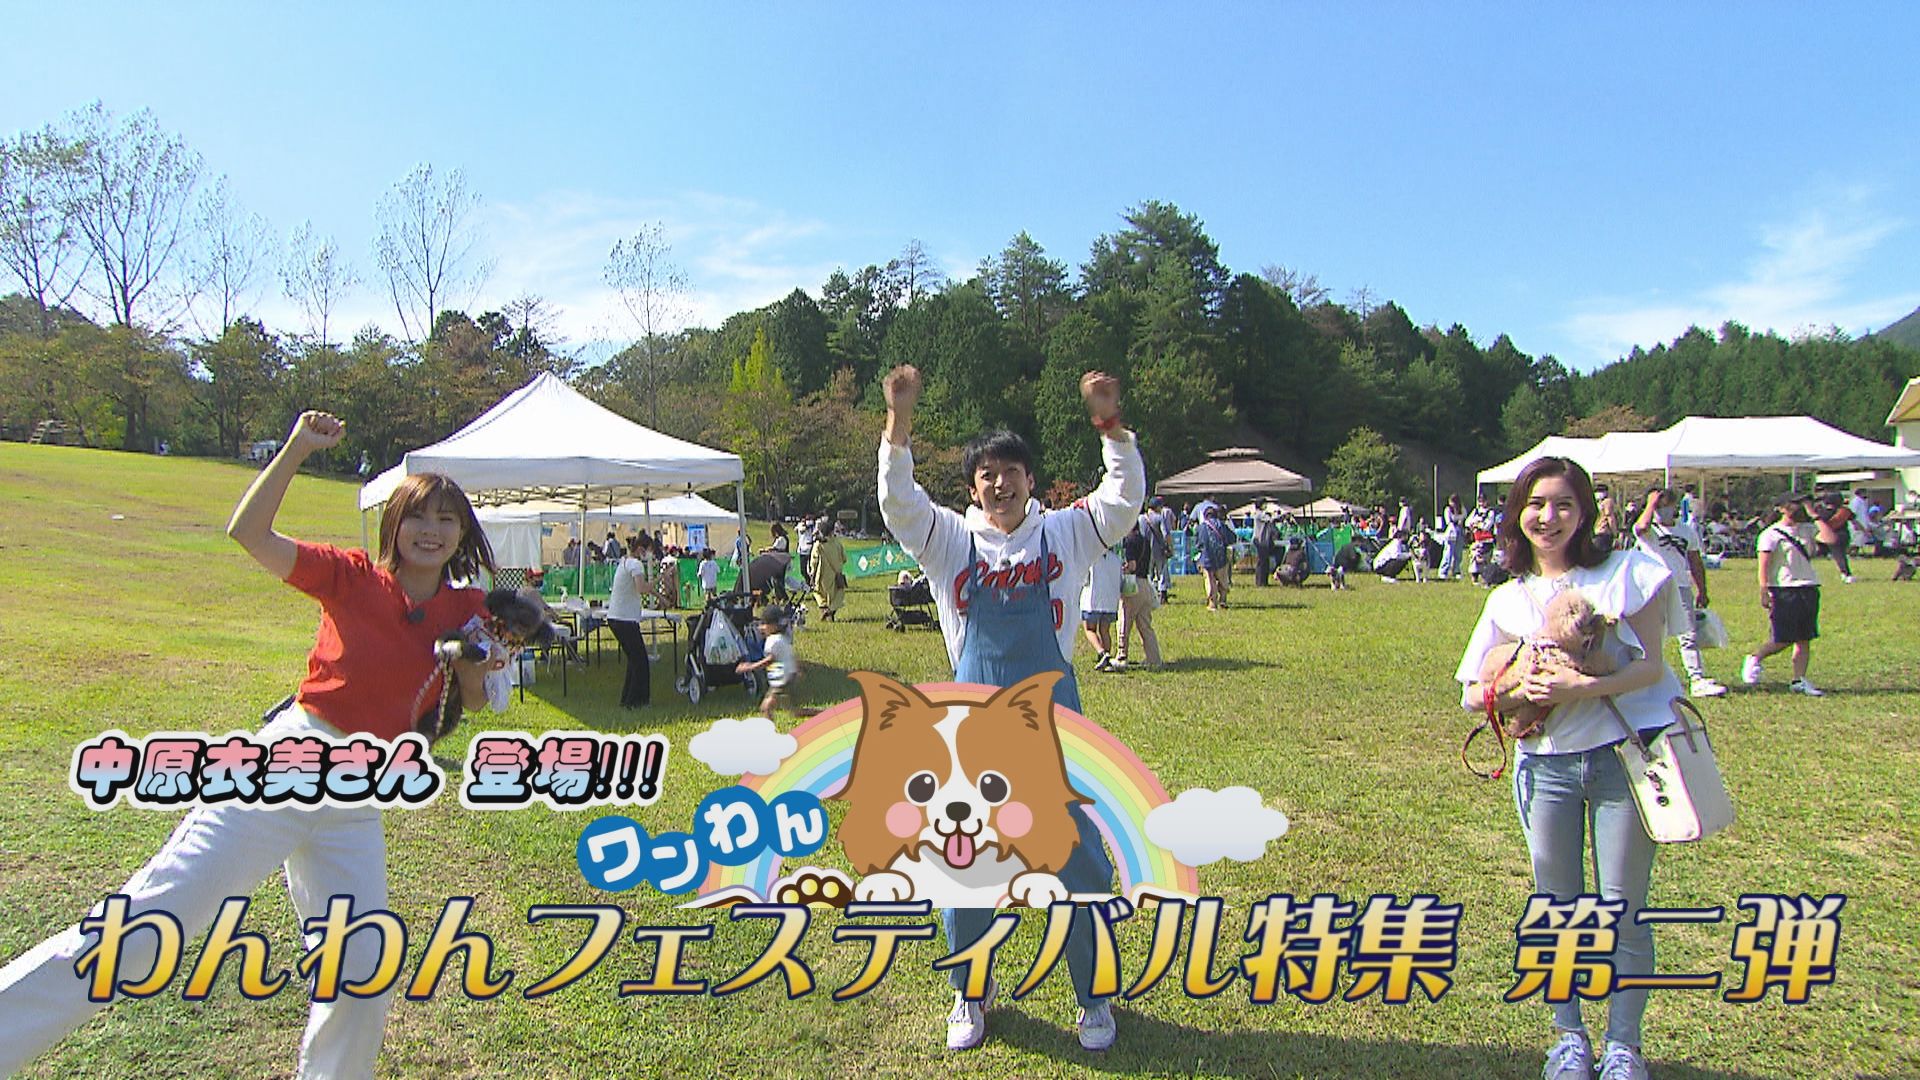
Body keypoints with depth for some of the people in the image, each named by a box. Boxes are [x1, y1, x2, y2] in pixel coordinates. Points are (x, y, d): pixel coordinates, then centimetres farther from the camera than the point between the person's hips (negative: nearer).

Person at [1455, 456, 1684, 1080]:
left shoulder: (1624, 573, 0)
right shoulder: (1508, 600, 8)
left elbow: (1650, 664, -6)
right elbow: (1472, 695, 7)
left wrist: (1584, 687, -22)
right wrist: (1522, 690, -14)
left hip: (1625, 753, -3)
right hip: (1546, 764, 3)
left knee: (1622, 907, 3)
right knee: (1557, 906, 10)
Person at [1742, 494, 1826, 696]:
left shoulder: (1807, 529, 13)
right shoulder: (1771, 534, -5)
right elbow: (1764, 566, -9)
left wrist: (1815, 515, 3)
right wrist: (1764, 593, -17)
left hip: (1809, 588, 6)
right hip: (1783, 590, -6)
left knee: (1804, 639, 4)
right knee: (1783, 640, -6)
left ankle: (1799, 680, 9)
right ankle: (1754, 658, 19)